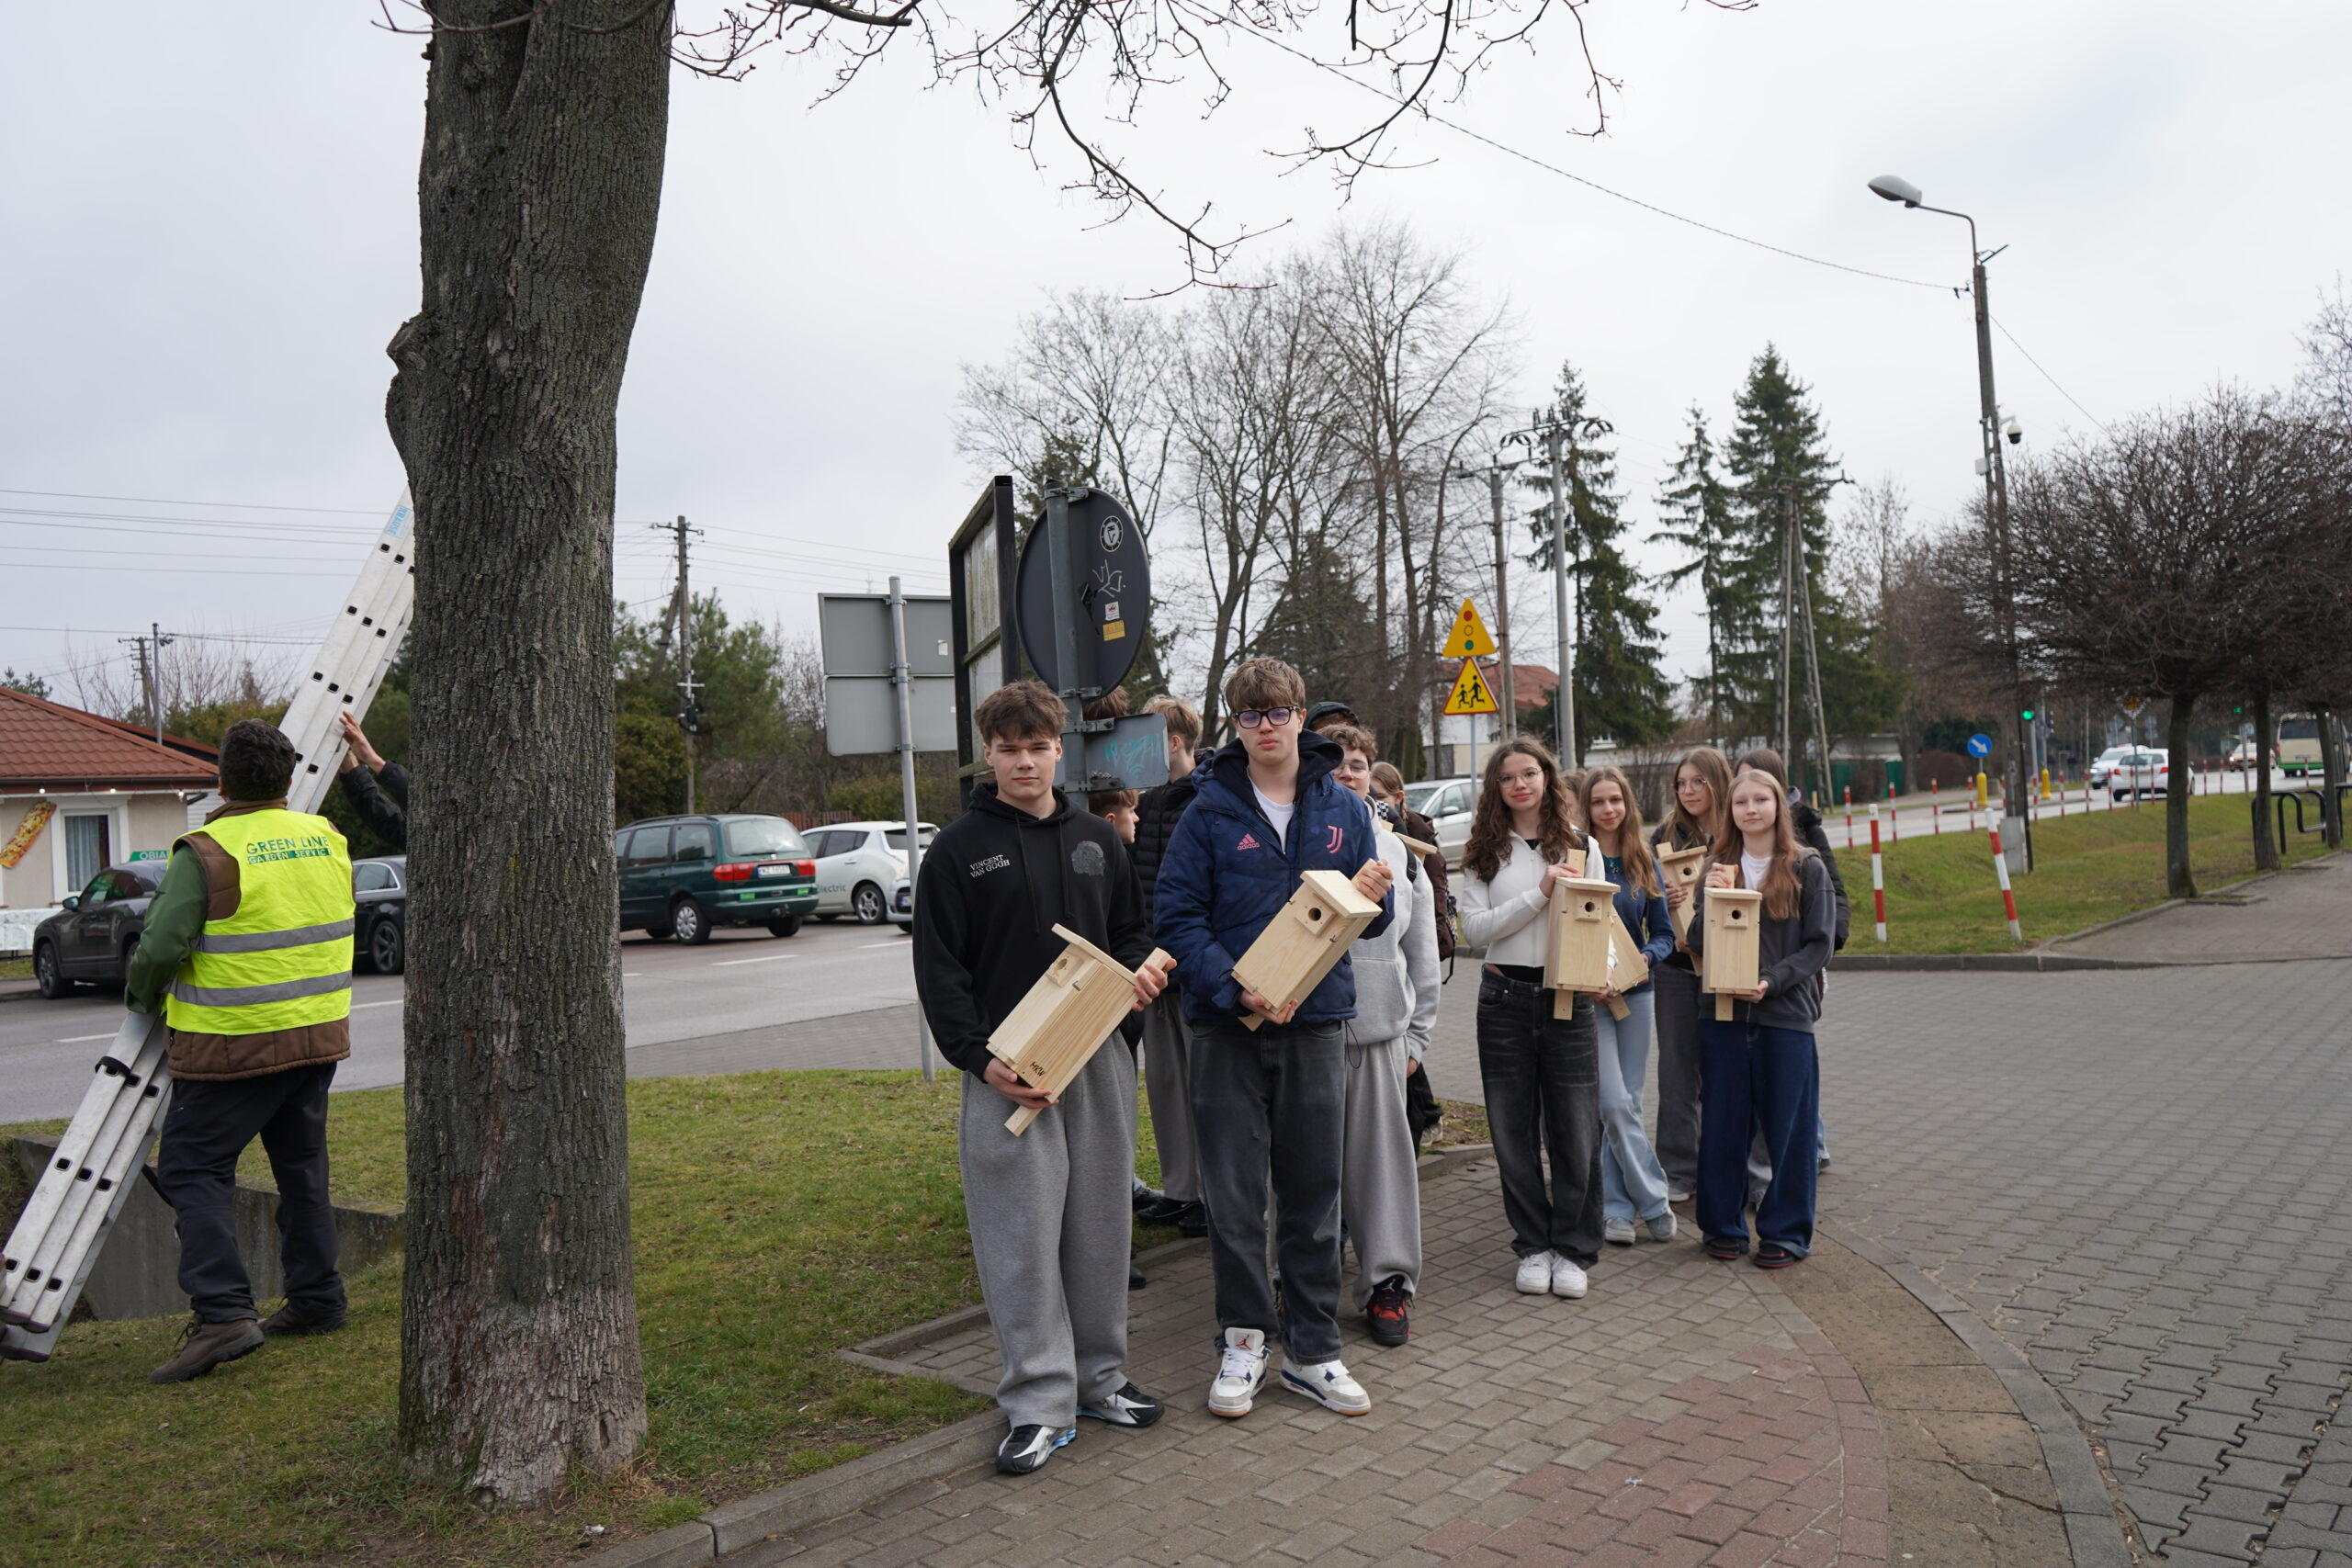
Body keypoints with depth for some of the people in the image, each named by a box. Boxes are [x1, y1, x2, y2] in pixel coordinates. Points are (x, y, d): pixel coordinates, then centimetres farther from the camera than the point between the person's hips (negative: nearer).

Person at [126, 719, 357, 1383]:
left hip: (233, 1046, -6)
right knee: (301, 1165, 17)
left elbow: (161, 948, -15)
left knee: (193, 1168, 2)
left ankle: (223, 1313, -8)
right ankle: (316, 1298, 24)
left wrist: (141, 997, 5)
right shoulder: (327, 838, 5)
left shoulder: (207, 853, -14)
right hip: (318, 1034, 6)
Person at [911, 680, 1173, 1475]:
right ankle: (1039, 1403, 10)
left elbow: (1131, 931, 20)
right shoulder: (959, 849, -1)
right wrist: (979, 1057, -15)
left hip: (1099, 1060, 4)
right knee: (1021, 1236, -2)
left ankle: (1099, 1375, 26)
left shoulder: (1097, 840, 11)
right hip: (1005, 1072, -4)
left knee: (1099, 1225, 11)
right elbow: (939, 969, -4)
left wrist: (1139, 970, -3)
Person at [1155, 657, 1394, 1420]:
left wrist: (1373, 898, -12)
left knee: (1313, 1193, 9)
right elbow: (1178, 919, -7)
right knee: (1234, 1193, 4)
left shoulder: (1342, 809, 6)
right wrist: (1236, 987, -20)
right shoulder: (1209, 812, -3)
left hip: (1317, 1022, 2)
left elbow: (1370, 923, 11)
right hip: (1228, 1028, -2)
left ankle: (1313, 1349, 22)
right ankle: (1243, 1340, 20)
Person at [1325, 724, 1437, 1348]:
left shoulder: (1399, 853, 12)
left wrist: (1418, 1033, 11)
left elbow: (1423, 951, 15)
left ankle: (1389, 1283, 17)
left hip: (1381, 1029, 3)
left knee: (1382, 1151, 5)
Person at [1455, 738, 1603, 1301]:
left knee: (1576, 1129, 1)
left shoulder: (1579, 845, 7)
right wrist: (1539, 893, -14)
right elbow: (1474, 928, -6)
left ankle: (1572, 1249, 16)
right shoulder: (1484, 852, 5)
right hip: (1505, 997, 0)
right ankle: (1533, 1245, 22)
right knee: (1514, 1131, 7)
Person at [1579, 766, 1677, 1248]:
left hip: (1636, 992, 4)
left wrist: (1645, 958, -13)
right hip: (1587, 995, -4)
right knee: (1614, 1104, -9)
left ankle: (1616, 1208, 17)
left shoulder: (1644, 865, 7)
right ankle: (1653, 1201, 4)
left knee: (1626, 1102, 7)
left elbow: (1663, 934, 8)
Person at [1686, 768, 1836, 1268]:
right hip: (1723, 1014, 2)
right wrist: (1711, 899, -11)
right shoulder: (1717, 867, 9)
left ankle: (1785, 1232, 16)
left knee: (1787, 1127, 4)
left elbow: (1819, 944, -2)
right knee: (1722, 1125, 6)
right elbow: (1697, 946, 6)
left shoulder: (1807, 868, 2)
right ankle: (1723, 1225, 19)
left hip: (1786, 1014, -2)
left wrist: (1772, 980, -15)